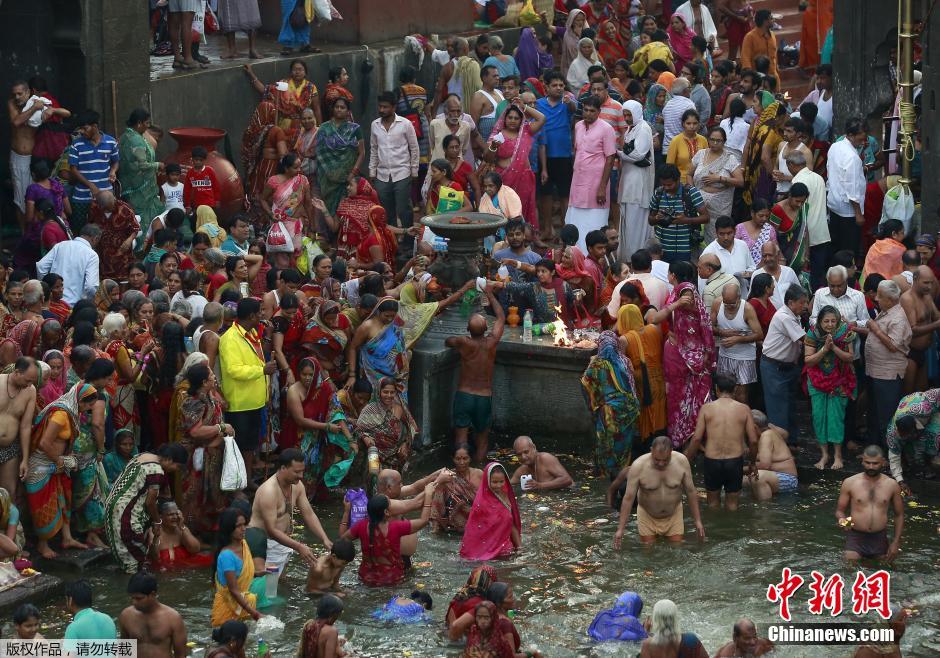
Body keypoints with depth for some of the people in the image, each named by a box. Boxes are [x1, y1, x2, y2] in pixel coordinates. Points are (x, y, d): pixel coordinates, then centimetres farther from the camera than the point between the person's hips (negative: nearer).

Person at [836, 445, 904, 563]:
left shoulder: (892, 485, 3)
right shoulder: (850, 483, -1)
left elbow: (899, 515, 11)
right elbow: (839, 511, 6)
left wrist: (896, 542, 4)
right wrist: (842, 520, -18)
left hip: (880, 539, 2)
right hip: (856, 538, -2)